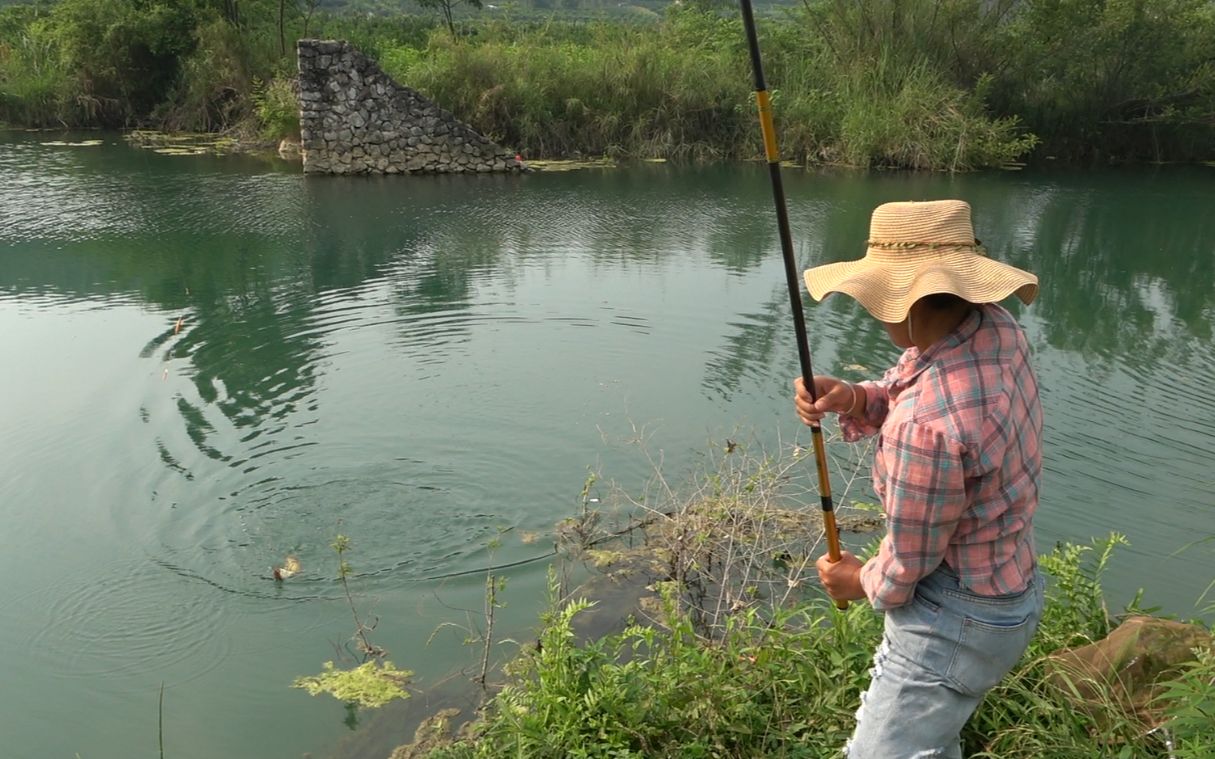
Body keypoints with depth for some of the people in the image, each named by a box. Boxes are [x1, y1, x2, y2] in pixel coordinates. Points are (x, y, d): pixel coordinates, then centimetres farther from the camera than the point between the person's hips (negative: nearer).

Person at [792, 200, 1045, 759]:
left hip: (957, 618, -9)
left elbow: (905, 570, -21)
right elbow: (901, 391, 4)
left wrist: (861, 582, 0)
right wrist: (850, 399, -17)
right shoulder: (993, 326, -11)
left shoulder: (928, 425, -36)